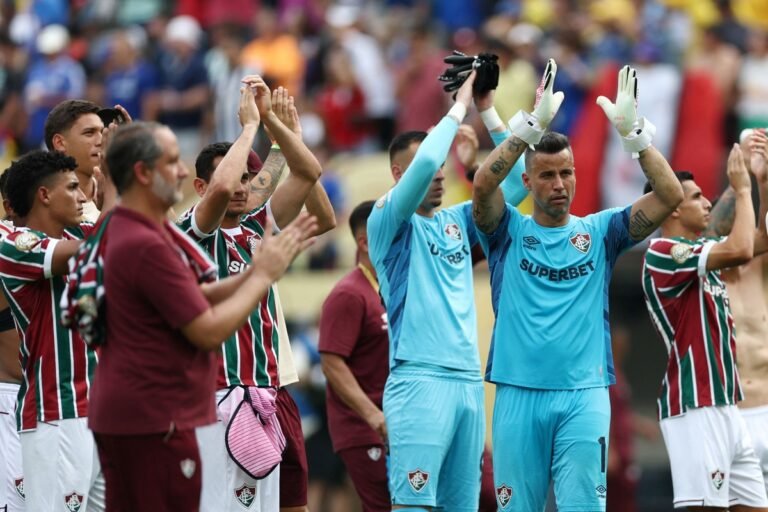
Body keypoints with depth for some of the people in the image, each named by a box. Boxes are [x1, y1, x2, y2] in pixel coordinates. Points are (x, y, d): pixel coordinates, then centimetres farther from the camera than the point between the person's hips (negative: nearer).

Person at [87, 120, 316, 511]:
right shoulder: (146, 246, -21)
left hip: (124, 414, 11)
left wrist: (261, 267, 6)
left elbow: (202, 298, 15)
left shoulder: (128, 231, 13)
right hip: (153, 420, -11)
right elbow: (209, 331, -20)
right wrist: (263, 276, -9)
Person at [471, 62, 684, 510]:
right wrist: (533, 124, -20)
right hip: (519, 392, 0)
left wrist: (632, 131, -11)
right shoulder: (509, 232, 8)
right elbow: (483, 185, -13)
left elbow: (670, 195, 0)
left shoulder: (599, 232, 11)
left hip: (584, 394, 0)